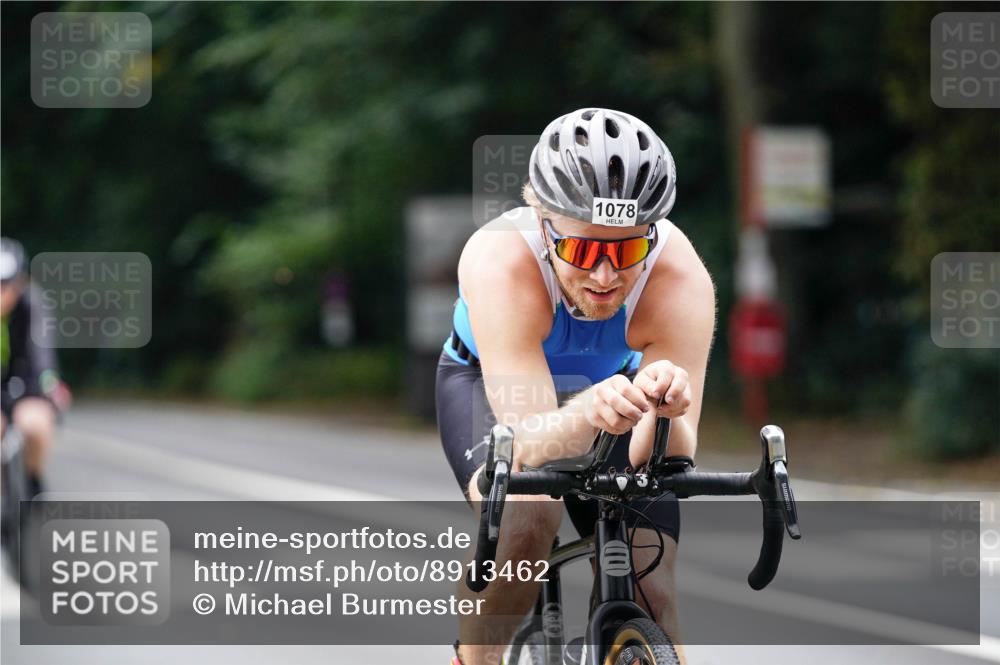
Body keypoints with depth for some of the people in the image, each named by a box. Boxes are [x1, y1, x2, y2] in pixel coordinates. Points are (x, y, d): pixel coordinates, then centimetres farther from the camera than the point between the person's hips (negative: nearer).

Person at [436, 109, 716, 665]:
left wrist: (667, 412, -57)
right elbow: (529, 447, -42)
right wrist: (586, 415, -63)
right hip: (489, 384, -2)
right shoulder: (501, 262, -38)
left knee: (651, 601, -12)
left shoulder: (681, 279, -34)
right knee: (527, 513, -33)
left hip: (614, 384, 2)